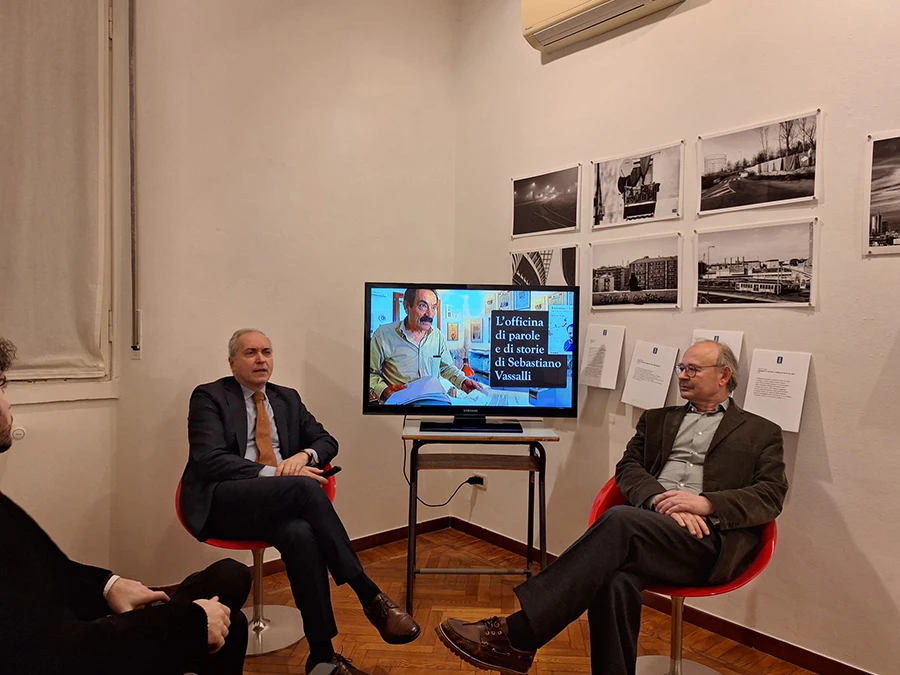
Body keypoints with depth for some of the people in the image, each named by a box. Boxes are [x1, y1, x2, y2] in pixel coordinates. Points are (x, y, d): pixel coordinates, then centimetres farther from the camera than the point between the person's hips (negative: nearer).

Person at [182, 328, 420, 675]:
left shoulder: (288, 398, 18)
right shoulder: (209, 397, 2)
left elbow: (326, 440, 17)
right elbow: (209, 460, -11)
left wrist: (304, 455, -8)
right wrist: (270, 473, -22)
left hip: (280, 502, 4)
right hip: (224, 503, -4)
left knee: (300, 534, -33)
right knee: (304, 487, -33)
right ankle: (369, 595, -28)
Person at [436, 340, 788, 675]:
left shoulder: (761, 433, 19)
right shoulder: (657, 419, 26)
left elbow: (771, 495, 5)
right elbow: (628, 469, 12)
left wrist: (706, 502, -13)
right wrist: (662, 500, -10)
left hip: (709, 540, -2)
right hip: (651, 526, 3)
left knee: (621, 520, -33)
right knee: (617, 581, -34)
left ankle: (515, 636, -33)